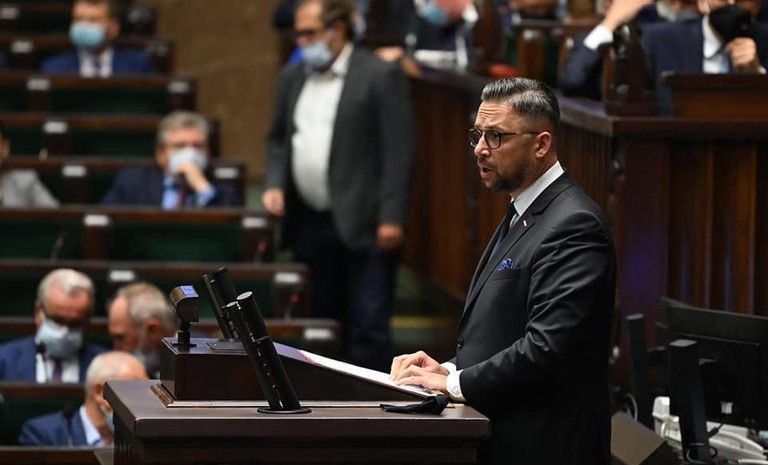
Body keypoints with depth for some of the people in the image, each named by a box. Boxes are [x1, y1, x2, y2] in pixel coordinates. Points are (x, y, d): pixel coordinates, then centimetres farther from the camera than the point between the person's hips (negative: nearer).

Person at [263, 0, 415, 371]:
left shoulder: (381, 77, -6)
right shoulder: (292, 78, 14)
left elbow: (398, 152, -10)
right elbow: (278, 140, 23)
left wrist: (391, 218, -15)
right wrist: (274, 184, 4)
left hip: (361, 224, -6)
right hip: (308, 222, 6)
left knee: (367, 324, -6)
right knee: (319, 319, 11)